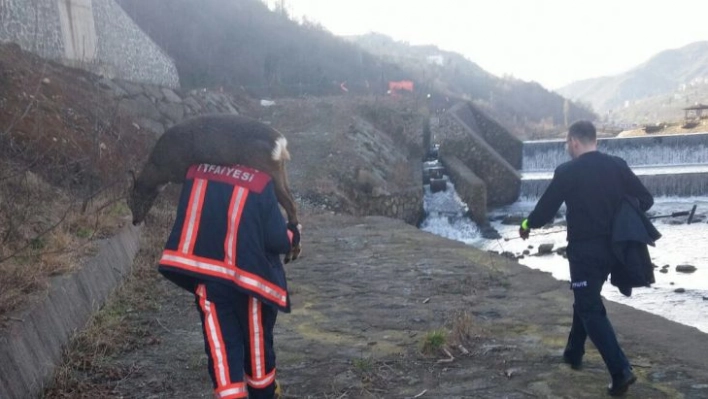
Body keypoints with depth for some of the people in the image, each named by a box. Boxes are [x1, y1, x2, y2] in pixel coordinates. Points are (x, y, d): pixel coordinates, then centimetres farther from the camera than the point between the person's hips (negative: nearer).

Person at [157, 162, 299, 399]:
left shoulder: (197, 172, 1)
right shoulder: (260, 183, -12)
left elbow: (187, 221, 12)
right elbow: (278, 240, -11)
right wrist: (293, 235, 10)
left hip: (208, 278, 2)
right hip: (250, 277, -2)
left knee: (221, 347, 5)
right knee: (257, 343, 17)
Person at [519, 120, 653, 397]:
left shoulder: (567, 172, -12)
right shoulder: (618, 166, 2)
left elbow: (546, 209, -7)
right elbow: (645, 200, 4)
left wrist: (527, 225, 13)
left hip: (584, 249, -6)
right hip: (611, 248, 6)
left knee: (590, 309, 0)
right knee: (585, 299, 24)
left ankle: (621, 371, -9)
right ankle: (574, 353, 36)